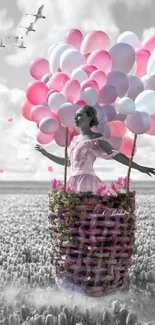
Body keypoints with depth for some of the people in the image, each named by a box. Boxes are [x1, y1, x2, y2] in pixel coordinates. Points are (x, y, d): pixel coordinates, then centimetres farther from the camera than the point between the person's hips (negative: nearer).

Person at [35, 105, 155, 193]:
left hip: (87, 182, -7)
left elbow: (117, 155, -5)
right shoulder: (76, 139, 19)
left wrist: (139, 167, -12)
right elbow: (68, 162, 26)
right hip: (74, 183, 7)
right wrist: (46, 153, 27)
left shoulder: (96, 138, -2)